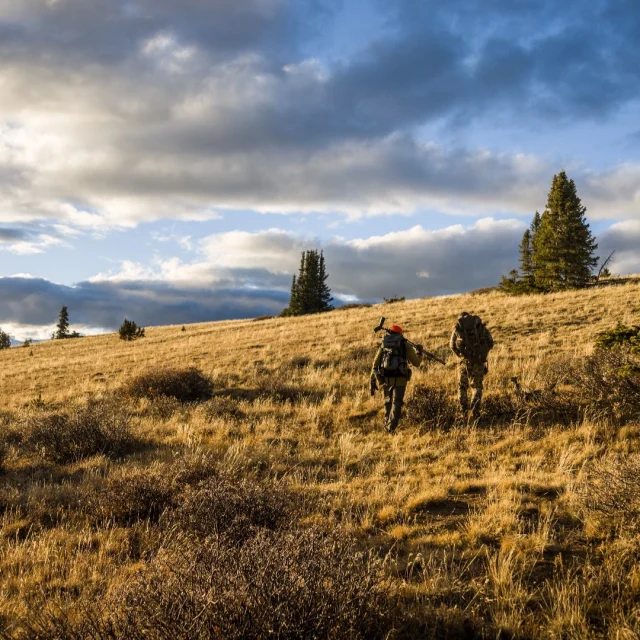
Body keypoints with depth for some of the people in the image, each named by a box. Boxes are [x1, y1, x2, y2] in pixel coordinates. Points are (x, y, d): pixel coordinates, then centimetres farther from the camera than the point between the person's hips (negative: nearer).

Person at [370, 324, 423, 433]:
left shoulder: (383, 346, 11)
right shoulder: (406, 346, 4)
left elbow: (375, 365, 8)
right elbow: (416, 363, 10)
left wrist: (372, 381, 13)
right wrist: (419, 352, 28)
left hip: (386, 379, 3)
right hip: (400, 379, -3)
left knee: (388, 403, 22)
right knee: (396, 404, -2)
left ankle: (387, 426, 32)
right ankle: (391, 428, -16)